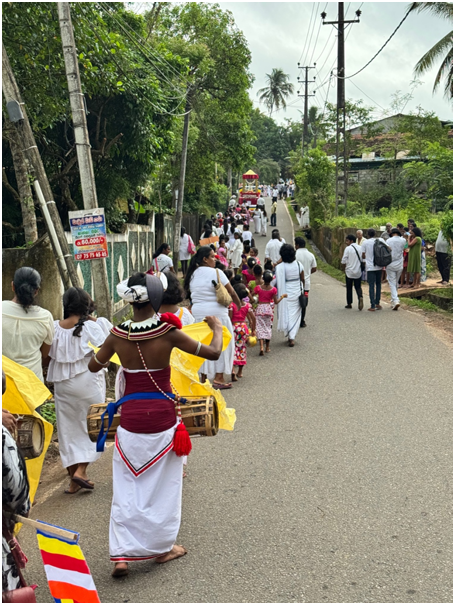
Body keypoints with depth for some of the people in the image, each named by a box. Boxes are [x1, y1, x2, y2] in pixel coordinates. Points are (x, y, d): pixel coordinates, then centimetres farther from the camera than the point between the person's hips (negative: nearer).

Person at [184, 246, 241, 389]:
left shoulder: (193, 274, 9)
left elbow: (190, 293, 12)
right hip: (216, 313, -6)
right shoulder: (216, 273, -9)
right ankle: (218, 377, 2)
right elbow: (231, 292, -5)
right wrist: (239, 305, 7)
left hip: (197, 313, 6)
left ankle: (204, 377, 16)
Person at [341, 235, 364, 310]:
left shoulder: (348, 248, -11)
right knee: (358, 287, 10)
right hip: (358, 272, 4)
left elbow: (343, 261, -11)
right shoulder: (360, 248, 4)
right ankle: (360, 297, -19)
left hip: (349, 272, -4)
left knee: (349, 288, 10)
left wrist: (344, 268, 6)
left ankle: (349, 304, 16)